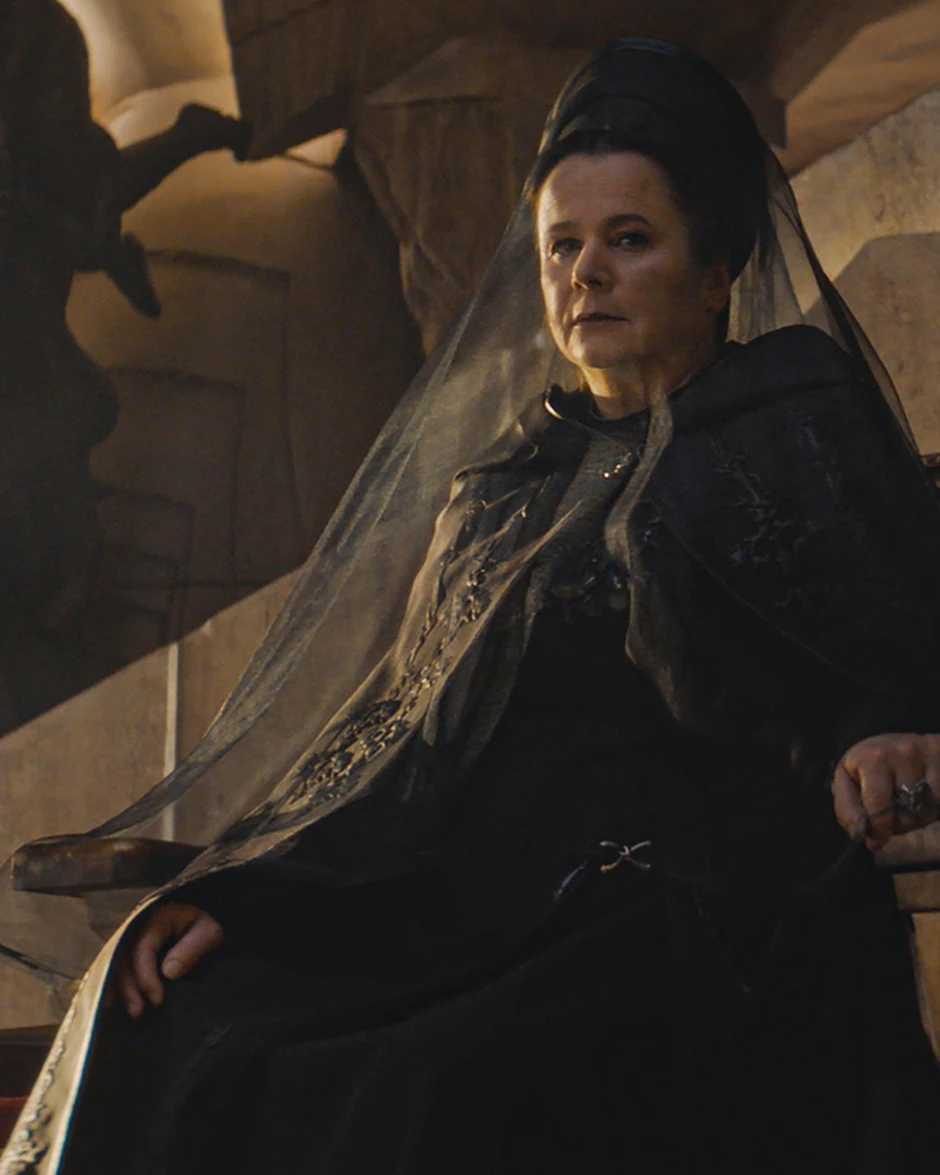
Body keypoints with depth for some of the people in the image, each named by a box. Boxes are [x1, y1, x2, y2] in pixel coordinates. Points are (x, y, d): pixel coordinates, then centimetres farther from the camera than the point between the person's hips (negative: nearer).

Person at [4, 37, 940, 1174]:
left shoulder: (803, 428, 5)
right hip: (477, 923, 6)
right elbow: (402, 722, 17)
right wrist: (232, 891, 3)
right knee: (176, 1031, -16)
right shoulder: (502, 474, 21)